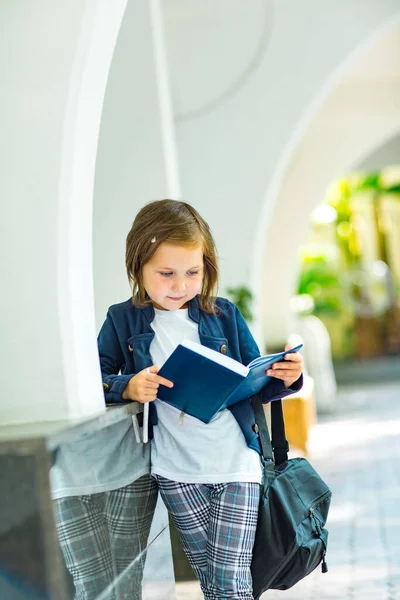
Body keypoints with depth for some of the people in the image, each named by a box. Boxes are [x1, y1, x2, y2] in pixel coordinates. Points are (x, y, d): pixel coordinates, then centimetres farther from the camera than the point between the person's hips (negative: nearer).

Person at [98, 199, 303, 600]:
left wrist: (283, 379, -12)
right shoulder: (123, 321, 0)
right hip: (176, 472, 1)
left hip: (236, 464, 0)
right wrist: (127, 387, -20)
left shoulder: (224, 316, 3)